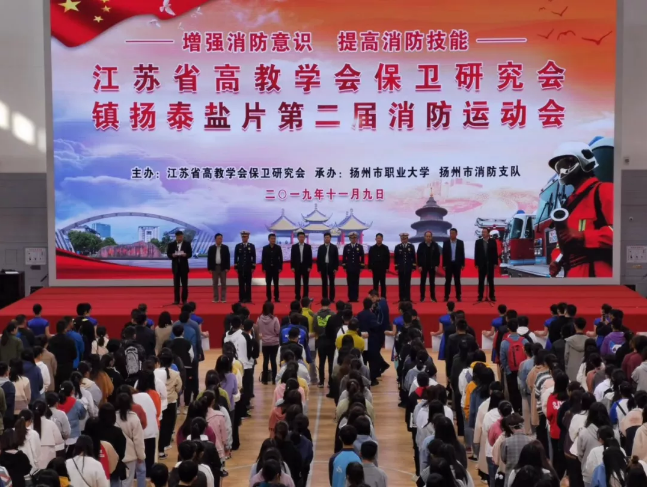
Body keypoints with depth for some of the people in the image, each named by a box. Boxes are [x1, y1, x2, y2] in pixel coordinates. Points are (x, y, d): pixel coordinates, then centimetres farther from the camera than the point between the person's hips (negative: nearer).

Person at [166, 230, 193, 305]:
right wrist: (172, 255, -20)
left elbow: (190, 254, -2)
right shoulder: (171, 244, 4)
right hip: (175, 266, 1)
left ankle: (184, 300, 5)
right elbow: (168, 254, 1)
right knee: (176, 284, 3)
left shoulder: (187, 244, 2)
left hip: (184, 266, -1)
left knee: (184, 284, 0)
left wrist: (185, 255, -23)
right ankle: (176, 300, 6)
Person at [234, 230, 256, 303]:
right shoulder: (238, 246, 5)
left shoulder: (252, 246, 4)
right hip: (240, 267, 1)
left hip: (249, 267, -1)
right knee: (241, 283, 0)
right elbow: (236, 257, 5)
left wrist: (253, 267, -4)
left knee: (248, 283, 0)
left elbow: (254, 257, 2)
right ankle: (241, 298, 3)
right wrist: (235, 267, 0)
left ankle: (248, 298, 3)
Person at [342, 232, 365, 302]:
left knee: (356, 283, 0)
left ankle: (355, 298, 3)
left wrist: (362, 267, 0)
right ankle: (350, 297, 3)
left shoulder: (360, 247, 3)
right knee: (350, 283, 0)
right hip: (349, 267, 1)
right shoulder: (346, 247, 4)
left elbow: (362, 257, 4)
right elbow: (344, 257, 6)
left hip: (357, 267, 0)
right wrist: (344, 266, 1)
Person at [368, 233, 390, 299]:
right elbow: (370, 258, 4)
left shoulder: (385, 248, 0)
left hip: (383, 268, -1)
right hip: (375, 268, 1)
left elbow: (388, 258, 1)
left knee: (383, 283, 3)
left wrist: (387, 267, -4)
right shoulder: (372, 248, 3)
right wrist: (370, 267, -1)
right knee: (375, 284, 3)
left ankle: (383, 298, 5)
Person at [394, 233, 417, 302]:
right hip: (400, 268, 0)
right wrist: (396, 267, -2)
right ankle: (402, 298, 5)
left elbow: (413, 257, 4)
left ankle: (408, 298, 5)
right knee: (401, 283, 2)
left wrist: (414, 267, -1)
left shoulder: (411, 246, 3)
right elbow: (395, 258, 3)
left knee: (408, 283, 1)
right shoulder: (397, 247, 2)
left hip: (408, 267, 0)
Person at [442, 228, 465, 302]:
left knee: (457, 281, 3)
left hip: (457, 264, 0)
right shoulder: (446, 242, 2)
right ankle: (446, 296, 3)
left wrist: (463, 264, -2)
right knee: (448, 281, 1)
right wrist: (444, 265, -4)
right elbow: (444, 254, 1)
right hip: (448, 264, 0)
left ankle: (458, 296, 6)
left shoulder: (460, 242, 2)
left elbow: (462, 254, 3)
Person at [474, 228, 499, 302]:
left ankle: (492, 296, 8)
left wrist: (496, 263, -5)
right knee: (481, 281, 2)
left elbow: (495, 252, 0)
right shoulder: (478, 242, 3)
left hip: (490, 263, -1)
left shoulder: (493, 241, 1)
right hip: (481, 264, 1)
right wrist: (476, 263, -3)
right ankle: (480, 296, 6)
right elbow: (476, 253, 2)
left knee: (491, 280, 4)